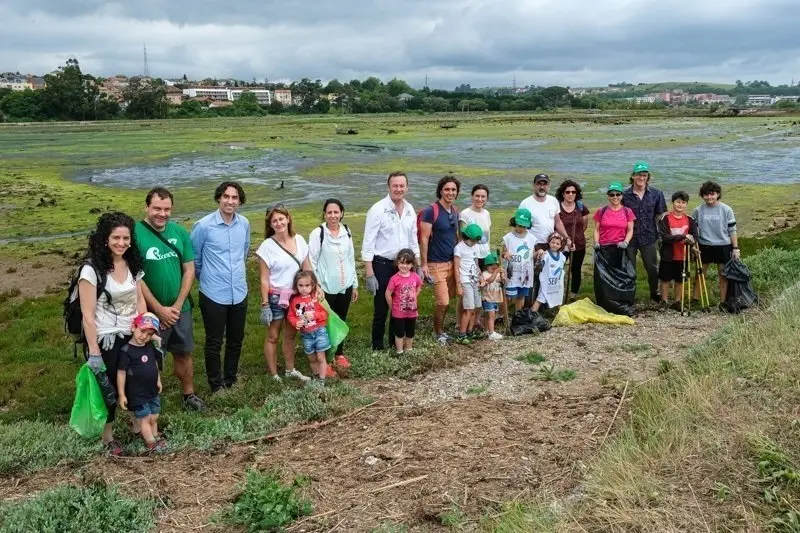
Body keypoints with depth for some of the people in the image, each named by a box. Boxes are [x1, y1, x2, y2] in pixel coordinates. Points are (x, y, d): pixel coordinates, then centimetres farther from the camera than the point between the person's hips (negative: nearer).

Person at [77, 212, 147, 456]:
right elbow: (88, 315, -17)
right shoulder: (92, 269, -18)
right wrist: (94, 352, -18)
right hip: (106, 339, -5)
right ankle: (107, 435, 29)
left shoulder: (133, 264, 1)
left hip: (132, 335, 5)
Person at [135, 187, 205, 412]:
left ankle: (189, 394, 37)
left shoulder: (180, 232, -2)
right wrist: (159, 309, -14)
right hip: (151, 312, -4)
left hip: (180, 309, 4)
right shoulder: (135, 233, -15)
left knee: (184, 353, 18)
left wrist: (177, 305, -7)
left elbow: (189, 270, 1)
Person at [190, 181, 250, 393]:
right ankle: (216, 385, 21)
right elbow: (194, 258, 0)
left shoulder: (245, 224, 1)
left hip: (239, 293, 5)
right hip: (213, 295, -4)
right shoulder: (203, 225, -13)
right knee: (214, 343, 6)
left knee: (236, 340, 16)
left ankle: (230, 380, 33)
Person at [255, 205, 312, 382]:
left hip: (296, 295, 5)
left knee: (291, 334, 18)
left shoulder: (299, 240, -1)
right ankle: (274, 375, 18)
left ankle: (290, 370, 33)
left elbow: (307, 268, 8)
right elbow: (264, 278, -12)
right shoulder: (267, 246, -13)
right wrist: (265, 305, -13)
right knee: (273, 336, 7)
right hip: (276, 297, -5)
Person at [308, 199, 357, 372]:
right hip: (326, 288, -4)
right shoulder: (317, 234, -11)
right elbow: (311, 262, -9)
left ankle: (339, 354, 30)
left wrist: (355, 284, 13)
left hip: (345, 286, 4)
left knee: (341, 321, 15)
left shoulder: (346, 232, 4)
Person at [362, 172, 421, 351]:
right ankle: (378, 347, 18)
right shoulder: (378, 210, -14)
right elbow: (368, 244, -14)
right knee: (381, 309, 4)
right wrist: (370, 274, -17)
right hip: (382, 265, -5)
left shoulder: (410, 210, 4)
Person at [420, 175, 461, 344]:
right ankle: (438, 332, 15)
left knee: (447, 299, 11)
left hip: (452, 262, 7)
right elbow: (424, 239, -13)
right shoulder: (431, 211, -13)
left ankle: (440, 328, 28)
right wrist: (424, 264, -15)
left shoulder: (455, 211, 9)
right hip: (436, 263, -7)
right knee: (442, 301, -5)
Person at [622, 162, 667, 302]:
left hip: (648, 237, 1)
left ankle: (654, 292, 32)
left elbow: (660, 215, 6)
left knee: (652, 267, 13)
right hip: (629, 238, -1)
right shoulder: (625, 195, -6)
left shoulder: (656, 194, -1)